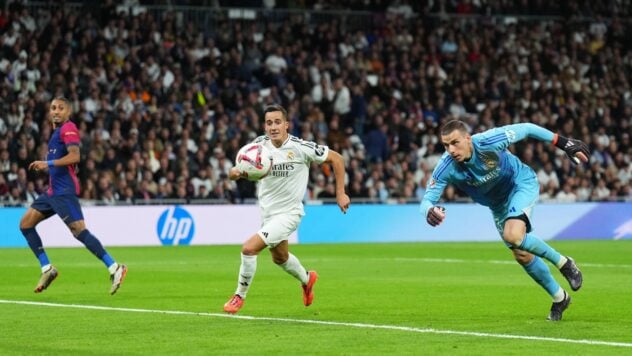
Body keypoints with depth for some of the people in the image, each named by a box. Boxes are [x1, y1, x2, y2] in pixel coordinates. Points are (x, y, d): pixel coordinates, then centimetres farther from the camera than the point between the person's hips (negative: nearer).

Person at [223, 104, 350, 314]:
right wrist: (236, 172, -29)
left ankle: (240, 296, 1)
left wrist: (340, 193, -9)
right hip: (267, 211, 6)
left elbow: (336, 158, -9)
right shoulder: (260, 144, -8)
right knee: (279, 257, 28)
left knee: (249, 248, -21)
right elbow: (237, 170, -4)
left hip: (288, 213, -6)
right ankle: (307, 279, 59)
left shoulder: (300, 147, -21)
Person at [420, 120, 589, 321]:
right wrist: (429, 210, -52)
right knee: (522, 255, 9)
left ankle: (563, 263, -7)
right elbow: (427, 199, -26)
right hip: (498, 205, 5)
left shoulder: (488, 142, -34)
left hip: (521, 182, -5)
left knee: (513, 235, -30)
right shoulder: (446, 168, -26)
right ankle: (559, 298, 31)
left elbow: (526, 129, -21)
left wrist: (564, 143, -17)